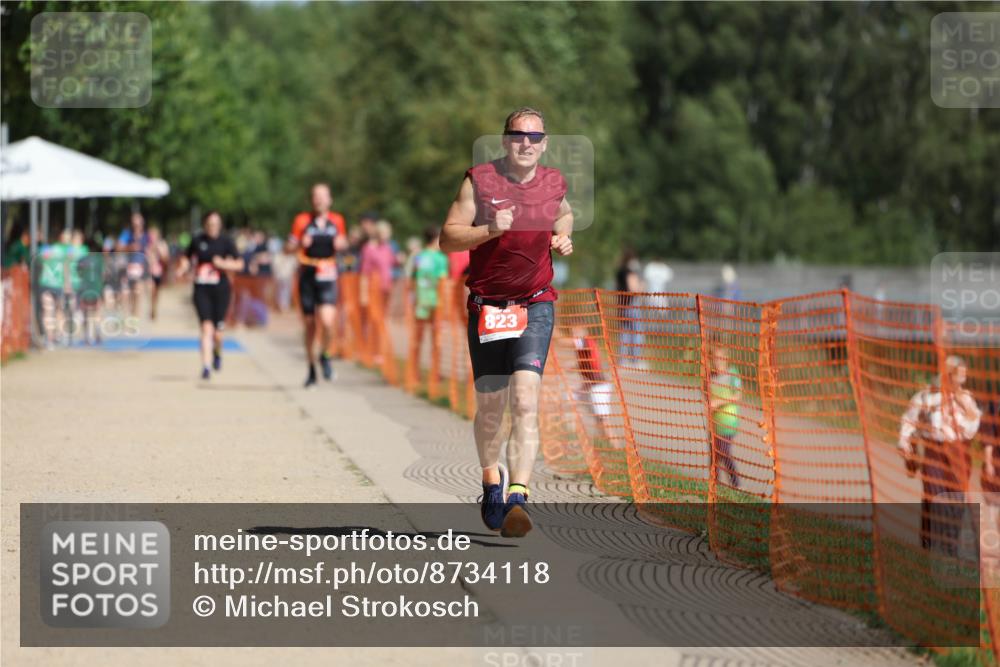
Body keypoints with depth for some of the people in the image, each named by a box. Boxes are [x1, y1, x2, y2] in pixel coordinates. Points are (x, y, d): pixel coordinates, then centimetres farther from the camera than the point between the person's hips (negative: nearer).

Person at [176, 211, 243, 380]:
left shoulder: (226, 241, -1)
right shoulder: (197, 241, 3)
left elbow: (239, 264, 0)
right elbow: (187, 259, 17)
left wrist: (223, 264, -16)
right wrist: (183, 268, -4)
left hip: (220, 290, 0)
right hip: (202, 290, 0)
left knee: (217, 333, 4)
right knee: (207, 328, -14)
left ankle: (217, 353, 38)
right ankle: (206, 367, -13)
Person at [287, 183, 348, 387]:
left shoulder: (337, 221, 6)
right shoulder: (302, 221, 1)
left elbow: (343, 241, 22)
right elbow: (288, 248, 4)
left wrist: (341, 244, -2)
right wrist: (300, 244, -17)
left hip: (327, 278, 0)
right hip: (307, 277, 0)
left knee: (327, 321, -18)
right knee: (310, 325, 6)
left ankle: (325, 355, 9)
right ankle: (311, 368, 21)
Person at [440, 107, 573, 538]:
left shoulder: (553, 182, 6)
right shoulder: (479, 181, -3)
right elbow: (448, 238, -6)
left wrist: (563, 237, 8)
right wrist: (490, 230, -22)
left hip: (536, 304, 0)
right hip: (487, 305, 0)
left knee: (525, 397, -18)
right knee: (490, 406, 9)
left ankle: (518, 496, -27)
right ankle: (491, 476, 39)